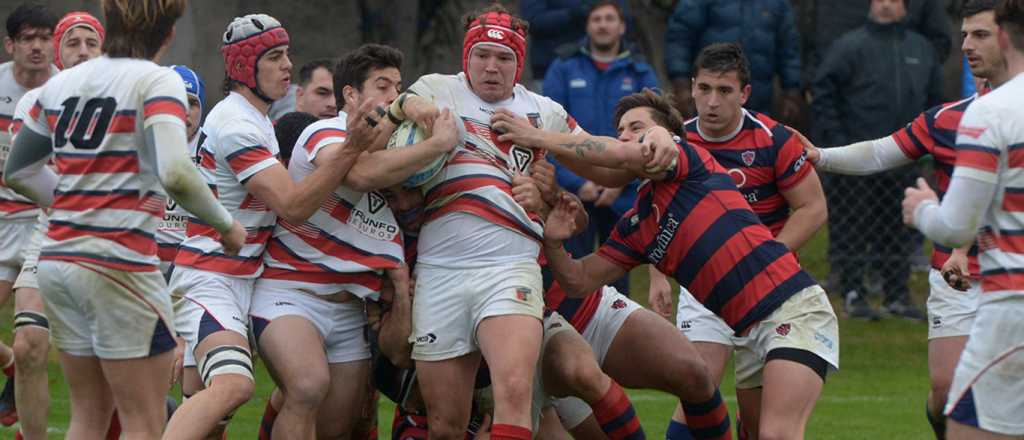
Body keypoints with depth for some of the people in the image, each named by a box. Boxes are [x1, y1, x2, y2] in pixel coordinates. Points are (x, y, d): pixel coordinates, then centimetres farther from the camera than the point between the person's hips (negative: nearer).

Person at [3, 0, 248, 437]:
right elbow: (174, 172, -24)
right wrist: (226, 224, -10)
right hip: (118, 265, -7)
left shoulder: (61, 84, 10)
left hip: (56, 261, 7)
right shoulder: (157, 81, -9)